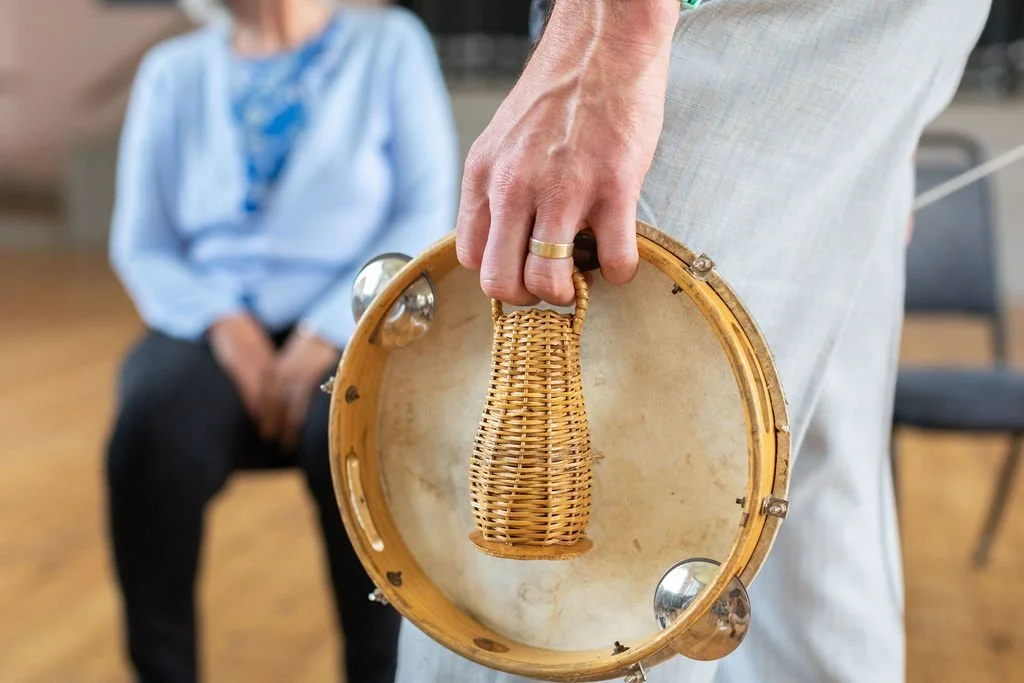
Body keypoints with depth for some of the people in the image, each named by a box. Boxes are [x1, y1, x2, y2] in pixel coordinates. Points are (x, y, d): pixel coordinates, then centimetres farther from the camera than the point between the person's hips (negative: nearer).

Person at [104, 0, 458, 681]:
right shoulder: (174, 71, 12)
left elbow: (427, 213, -3)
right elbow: (141, 243, 7)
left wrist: (330, 332, -16)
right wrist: (223, 324, -13)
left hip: (354, 327, -1)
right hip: (213, 326, 2)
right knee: (154, 429, -30)